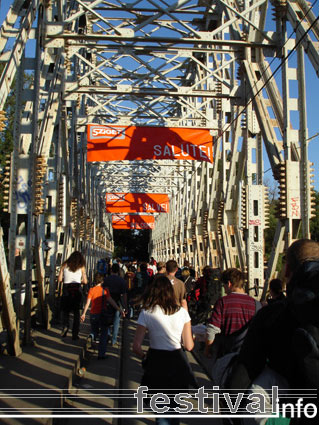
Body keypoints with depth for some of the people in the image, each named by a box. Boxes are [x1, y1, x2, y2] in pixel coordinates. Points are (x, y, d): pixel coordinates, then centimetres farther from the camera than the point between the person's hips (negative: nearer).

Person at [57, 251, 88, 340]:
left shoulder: (65, 265, 7)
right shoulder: (81, 267, 5)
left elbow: (59, 279, 3)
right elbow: (85, 282, 4)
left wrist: (60, 290, 14)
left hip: (66, 288, 0)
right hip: (77, 288, 0)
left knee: (65, 310, 16)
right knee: (76, 311, 9)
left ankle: (65, 325, -9)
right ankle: (75, 334, 7)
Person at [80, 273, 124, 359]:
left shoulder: (91, 290, -2)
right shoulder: (105, 290, -6)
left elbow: (88, 302, -6)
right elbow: (110, 300, -14)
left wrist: (83, 314, -2)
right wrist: (119, 309, -16)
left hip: (93, 314, 2)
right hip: (102, 314, -2)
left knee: (95, 331, 24)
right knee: (103, 334, 9)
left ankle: (93, 335, -12)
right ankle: (101, 354, 6)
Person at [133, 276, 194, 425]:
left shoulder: (146, 313, -8)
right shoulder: (182, 312, -4)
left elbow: (136, 346, -10)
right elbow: (189, 346, -3)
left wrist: (145, 357, 9)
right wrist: (192, 338, 18)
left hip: (156, 363, -1)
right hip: (178, 363, 2)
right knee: (175, 407, 22)